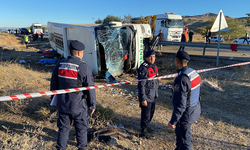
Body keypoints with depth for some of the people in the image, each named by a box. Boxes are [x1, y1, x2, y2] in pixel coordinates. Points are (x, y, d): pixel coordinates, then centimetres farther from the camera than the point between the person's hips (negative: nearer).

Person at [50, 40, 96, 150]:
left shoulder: (59, 65, -1)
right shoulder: (84, 68, -16)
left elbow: (54, 85, 9)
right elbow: (90, 89, -13)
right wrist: (92, 105, -1)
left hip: (62, 104, 4)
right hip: (78, 105, -4)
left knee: (63, 127, 19)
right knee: (81, 128, 17)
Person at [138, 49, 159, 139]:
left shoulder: (154, 66, 7)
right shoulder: (144, 68, -22)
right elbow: (141, 85, -22)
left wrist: (156, 93, 21)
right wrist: (143, 99, -21)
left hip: (153, 96, 9)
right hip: (146, 96, -9)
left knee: (151, 112, 22)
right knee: (146, 114, 4)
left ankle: (146, 127, 42)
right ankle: (144, 132, 23)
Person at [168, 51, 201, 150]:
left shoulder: (182, 79, -28)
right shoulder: (194, 73, 1)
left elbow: (180, 104, -27)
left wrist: (173, 121, -20)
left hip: (186, 113, -9)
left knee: (183, 139, 9)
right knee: (179, 132, 28)